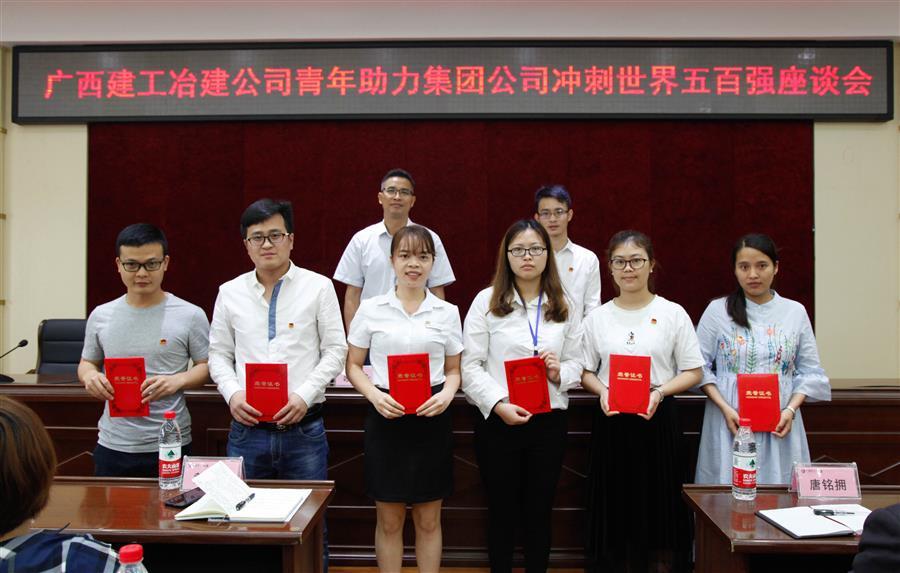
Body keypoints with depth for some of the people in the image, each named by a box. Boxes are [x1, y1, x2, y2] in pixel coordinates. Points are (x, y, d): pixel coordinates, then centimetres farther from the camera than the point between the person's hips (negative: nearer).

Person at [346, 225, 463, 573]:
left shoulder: (447, 312, 3)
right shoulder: (371, 309, 0)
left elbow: (453, 370, 11)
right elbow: (353, 366, 5)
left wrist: (447, 394, -11)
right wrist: (374, 395, -14)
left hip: (431, 418, 1)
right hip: (385, 417, -1)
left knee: (429, 520, 11)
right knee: (389, 520, 9)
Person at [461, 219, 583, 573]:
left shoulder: (563, 304, 9)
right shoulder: (487, 301, -2)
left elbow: (576, 364, 10)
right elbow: (471, 366, -7)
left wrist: (560, 372, -12)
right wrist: (499, 404, -19)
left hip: (549, 421, 3)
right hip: (498, 421, -2)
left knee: (538, 512, 12)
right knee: (502, 512, 11)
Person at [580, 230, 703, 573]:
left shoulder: (673, 314, 0)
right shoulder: (597, 317, 6)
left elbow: (692, 372, 0)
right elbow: (585, 372, 9)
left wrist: (660, 392, -16)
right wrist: (602, 392, -11)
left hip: (658, 420, -1)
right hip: (611, 421, 2)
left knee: (659, 505, 4)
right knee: (615, 505, 8)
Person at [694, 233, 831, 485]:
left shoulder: (795, 312, 6)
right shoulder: (717, 310, 1)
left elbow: (809, 372, 8)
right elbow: (700, 367, 0)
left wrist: (791, 409, -7)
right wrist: (725, 408, -11)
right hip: (730, 421, -1)